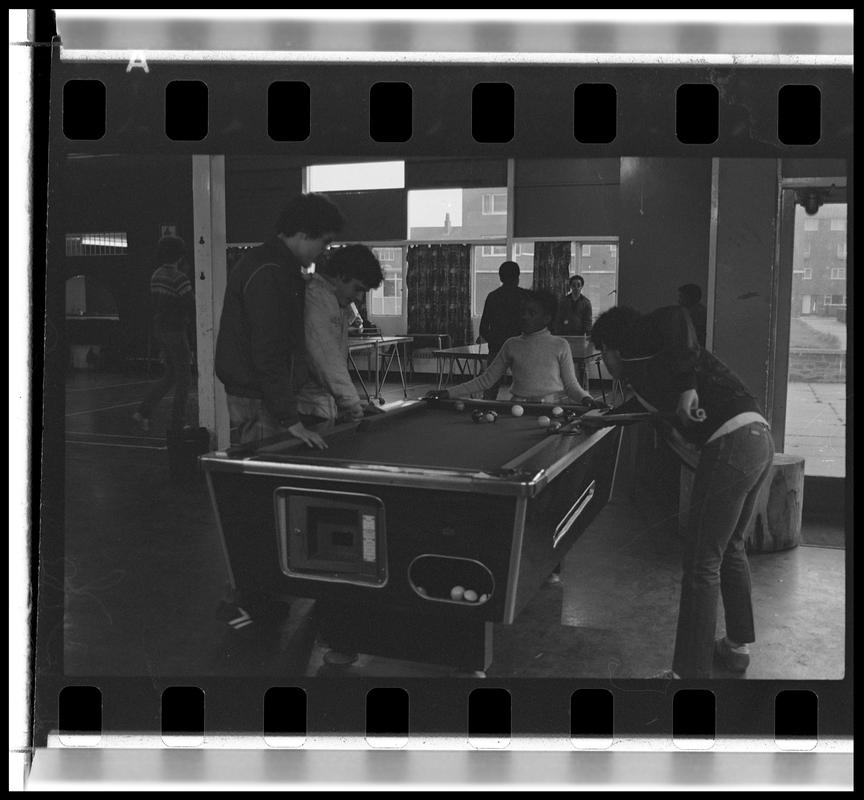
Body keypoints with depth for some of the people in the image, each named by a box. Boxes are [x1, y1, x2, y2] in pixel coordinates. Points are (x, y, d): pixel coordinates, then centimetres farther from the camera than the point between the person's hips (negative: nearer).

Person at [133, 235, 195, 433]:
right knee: (183, 377, 3)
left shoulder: (156, 275, 8)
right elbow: (191, 305, -19)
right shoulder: (178, 277, -18)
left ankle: (143, 412, 11)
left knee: (171, 374, 18)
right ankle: (178, 422, 8)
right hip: (174, 330, -8)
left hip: (159, 328, 8)